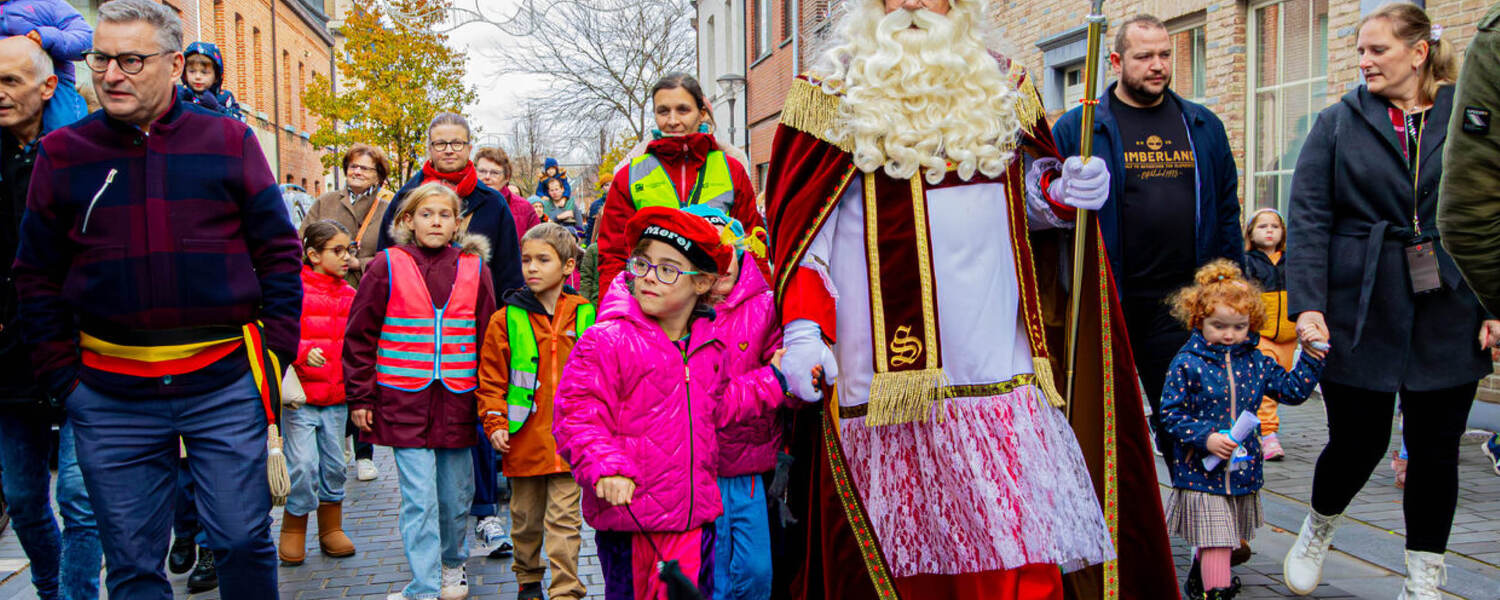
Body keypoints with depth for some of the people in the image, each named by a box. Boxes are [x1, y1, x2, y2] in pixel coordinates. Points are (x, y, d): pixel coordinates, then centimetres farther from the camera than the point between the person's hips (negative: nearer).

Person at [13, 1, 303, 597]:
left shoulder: (229, 141, 3)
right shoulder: (63, 153, 6)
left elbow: (278, 250, 5)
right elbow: (37, 276, 10)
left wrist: (276, 348, -2)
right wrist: (61, 375, 3)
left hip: (226, 385, -1)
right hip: (110, 396, 2)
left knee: (243, 541, 5)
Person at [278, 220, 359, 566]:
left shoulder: (349, 295, 10)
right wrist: (304, 352, -27)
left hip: (337, 397, 5)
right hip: (299, 396, -5)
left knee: (334, 464, 11)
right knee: (303, 464, -8)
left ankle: (331, 530, 26)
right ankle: (292, 532, 13)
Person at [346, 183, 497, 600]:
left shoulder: (473, 268, 4)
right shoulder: (388, 266, -2)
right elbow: (360, 335, 2)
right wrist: (360, 398, 0)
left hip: (457, 402, 2)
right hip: (404, 401, -2)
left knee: (456, 495, 14)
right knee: (419, 499, -4)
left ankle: (453, 564, 38)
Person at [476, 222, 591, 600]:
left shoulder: (585, 317, 1)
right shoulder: (507, 321, -1)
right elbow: (491, 379, 3)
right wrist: (495, 423, -7)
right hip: (525, 440, 1)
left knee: (564, 518, -2)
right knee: (526, 518, 16)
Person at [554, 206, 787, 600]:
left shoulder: (708, 345, 9)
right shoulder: (606, 341, -11)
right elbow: (575, 418, -15)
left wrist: (771, 380, 22)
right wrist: (606, 468, -28)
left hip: (694, 516, 5)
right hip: (626, 512, -5)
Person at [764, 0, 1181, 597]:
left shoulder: (1000, 89, 17)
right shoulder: (834, 94, 9)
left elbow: (1028, 191, 25)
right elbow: (803, 224, 3)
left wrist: (1059, 192, 1)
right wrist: (803, 327, -9)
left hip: (999, 366, 2)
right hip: (886, 381, -2)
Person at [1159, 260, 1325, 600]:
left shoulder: (1256, 362, 4)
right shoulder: (1187, 363, -10)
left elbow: (1292, 391, 10)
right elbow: (1171, 413, -11)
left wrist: (1312, 359, 1)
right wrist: (1206, 437, -20)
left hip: (1243, 469, 5)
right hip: (1201, 472, -5)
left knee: (1218, 539, 20)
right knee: (1215, 539, -5)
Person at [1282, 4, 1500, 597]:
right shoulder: (1338, 123, 3)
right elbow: (1308, 219, -3)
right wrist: (1307, 305, -13)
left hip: (1447, 314, 2)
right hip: (1360, 311, -1)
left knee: (1436, 447, 7)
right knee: (1357, 440, 1)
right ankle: (1318, 528, 33)